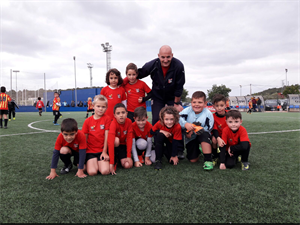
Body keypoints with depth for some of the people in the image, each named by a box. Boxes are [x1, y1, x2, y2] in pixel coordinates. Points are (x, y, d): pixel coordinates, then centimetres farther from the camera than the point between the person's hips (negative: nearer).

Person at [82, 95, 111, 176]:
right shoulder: (87, 121, 3)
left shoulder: (107, 119, -2)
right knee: (92, 172, -21)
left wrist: (104, 152, -6)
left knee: (105, 171, -21)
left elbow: (106, 136, -4)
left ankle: (101, 163, 10)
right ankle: (89, 163, 11)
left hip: (102, 151, -1)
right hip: (90, 151, 1)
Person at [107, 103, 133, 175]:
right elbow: (110, 142, -38)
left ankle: (119, 157, 14)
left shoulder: (129, 122, -19)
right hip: (114, 145, -3)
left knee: (128, 165, -18)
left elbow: (129, 139, -15)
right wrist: (111, 163, -43)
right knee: (116, 140, -38)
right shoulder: (113, 124, -31)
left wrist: (129, 156, -20)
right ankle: (114, 160, -12)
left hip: (123, 145, 3)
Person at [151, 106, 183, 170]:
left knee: (172, 161, -17)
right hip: (160, 140, 1)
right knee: (160, 135, -36)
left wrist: (174, 156, -22)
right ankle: (158, 160, -25)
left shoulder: (177, 127, -33)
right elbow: (151, 131, -14)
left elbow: (175, 142, -26)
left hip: (171, 142, -1)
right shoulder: (159, 123, -28)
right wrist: (161, 131, -31)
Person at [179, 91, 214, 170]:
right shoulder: (187, 110, -11)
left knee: (204, 134, -39)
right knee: (193, 160, -3)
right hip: (190, 138, 2)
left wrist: (201, 130, -34)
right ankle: (197, 150, 35)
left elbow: (209, 129, -15)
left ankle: (208, 160, -29)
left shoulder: (208, 114, -13)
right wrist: (185, 124, -38)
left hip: (202, 136, -2)